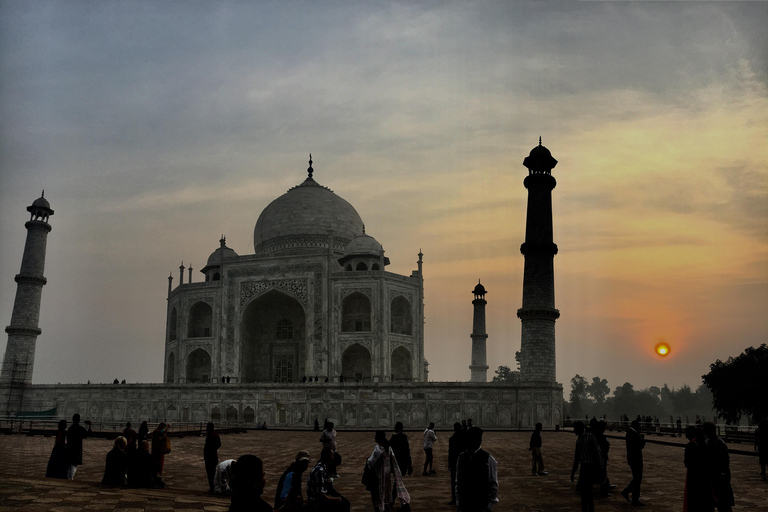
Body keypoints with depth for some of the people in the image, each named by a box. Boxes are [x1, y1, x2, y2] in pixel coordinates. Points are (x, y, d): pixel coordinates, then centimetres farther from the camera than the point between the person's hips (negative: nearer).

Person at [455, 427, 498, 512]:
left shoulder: (488, 459, -8)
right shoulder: (461, 458, 3)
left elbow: (493, 484, -4)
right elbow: (458, 482, 8)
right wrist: (458, 503, 5)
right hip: (465, 505, 3)